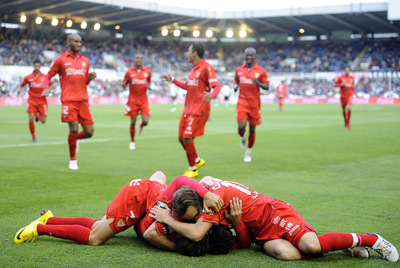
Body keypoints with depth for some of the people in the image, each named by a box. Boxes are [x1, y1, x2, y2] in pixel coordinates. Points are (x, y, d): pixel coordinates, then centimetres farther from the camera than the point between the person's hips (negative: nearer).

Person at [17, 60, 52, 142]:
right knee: (31, 119, -13)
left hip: (42, 100, 1)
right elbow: (21, 85, 11)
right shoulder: (28, 77, 0)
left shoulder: (44, 77, 1)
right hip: (32, 100, -1)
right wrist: (19, 90, -9)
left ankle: (38, 115, 37)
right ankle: (33, 136, 7)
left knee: (43, 121, -1)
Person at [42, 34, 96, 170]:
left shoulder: (85, 60, 16)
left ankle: (75, 139, 34)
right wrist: (46, 87, -10)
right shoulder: (61, 60, 4)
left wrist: (90, 78, 1)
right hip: (69, 100, -4)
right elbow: (48, 76, 9)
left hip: (83, 100, 4)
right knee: (74, 129, -11)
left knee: (89, 132, -1)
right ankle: (73, 160, 10)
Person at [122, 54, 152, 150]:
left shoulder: (147, 71, 4)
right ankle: (132, 141, 18)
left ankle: (141, 126, 29)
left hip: (143, 100, 1)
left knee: (146, 121, -10)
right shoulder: (129, 72, 0)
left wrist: (149, 86, -3)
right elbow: (124, 85, 6)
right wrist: (123, 84, -18)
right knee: (133, 122, 1)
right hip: (133, 100, -1)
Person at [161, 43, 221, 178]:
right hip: (188, 108, 9)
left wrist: (211, 95, -38)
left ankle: (193, 169, 5)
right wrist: (172, 80, 30)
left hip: (199, 109, -9)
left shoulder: (206, 67, -11)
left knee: (187, 138, -11)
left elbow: (216, 87, -17)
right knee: (181, 138, 10)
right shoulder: (193, 69, 17)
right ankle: (197, 160, 30)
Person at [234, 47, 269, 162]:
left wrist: (258, 83, -20)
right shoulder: (239, 69, 6)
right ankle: (242, 138, 21)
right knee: (241, 127, -17)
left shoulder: (261, 71, -1)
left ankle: (248, 152, 26)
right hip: (242, 102, 0)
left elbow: (267, 87, 0)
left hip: (254, 104, 0)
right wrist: (236, 87, -2)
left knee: (252, 129, 6)